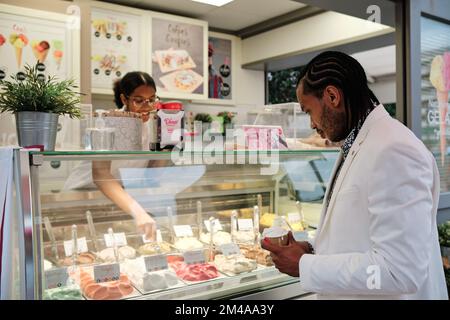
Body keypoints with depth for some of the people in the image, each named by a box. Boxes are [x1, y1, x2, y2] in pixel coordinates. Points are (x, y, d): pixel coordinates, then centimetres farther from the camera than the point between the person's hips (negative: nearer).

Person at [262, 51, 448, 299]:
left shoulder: (393, 151, -24)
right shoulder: (356, 146, 7)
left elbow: (400, 271, -28)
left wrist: (305, 266, -20)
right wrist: (313, 250, 0)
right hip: (352, 291, 8)